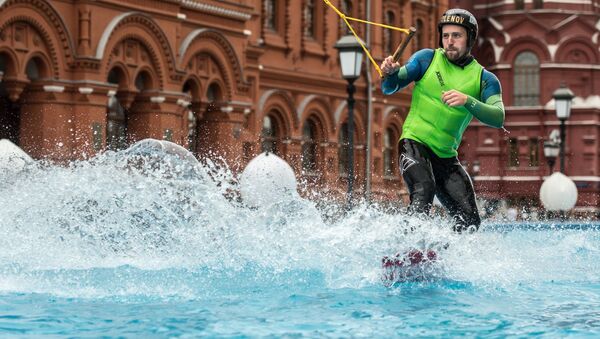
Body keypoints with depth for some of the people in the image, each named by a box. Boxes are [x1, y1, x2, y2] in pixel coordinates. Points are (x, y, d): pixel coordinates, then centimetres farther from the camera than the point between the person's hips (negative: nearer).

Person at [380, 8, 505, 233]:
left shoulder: (484, 79, 4)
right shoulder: (427, 59, 1)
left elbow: (498, 118, -13)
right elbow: (390, 89, 1)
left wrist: (467, 101, -31)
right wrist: (390, 73, -24)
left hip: (447, 157, 4)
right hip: (415, 144, -4)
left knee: (469, 221, -4)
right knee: (423, 190, -33)